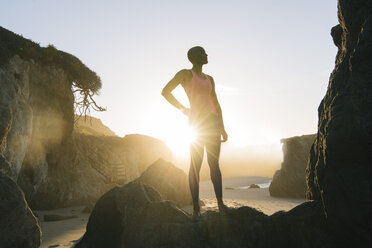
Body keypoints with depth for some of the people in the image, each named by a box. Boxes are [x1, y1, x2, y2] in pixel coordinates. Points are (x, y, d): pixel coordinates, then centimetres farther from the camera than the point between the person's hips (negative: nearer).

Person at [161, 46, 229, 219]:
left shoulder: (209, 79, 20)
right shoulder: (185, 73, 3)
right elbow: (165, 92, -3)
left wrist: (222, 128, 16)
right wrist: (184, 110, -5)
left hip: (212, 121, 5)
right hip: (196, 122, -5)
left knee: (214, 164, 5)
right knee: (195, 165, -4)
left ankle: (220, 203, 11)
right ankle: (196, 207, 1)